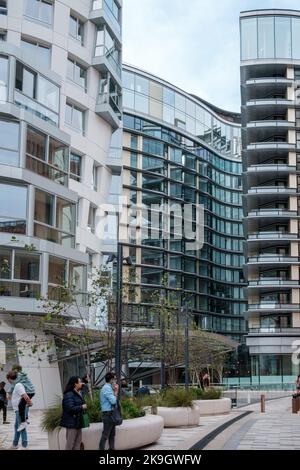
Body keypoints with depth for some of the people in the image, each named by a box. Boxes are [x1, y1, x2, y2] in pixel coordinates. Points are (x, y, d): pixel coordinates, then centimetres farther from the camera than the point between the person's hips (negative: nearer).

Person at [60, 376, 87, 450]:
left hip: (78, 421, 10)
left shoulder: (78, 394, 14)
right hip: (71, 422, -10)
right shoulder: (69, 395, -17)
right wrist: (82, 407, -16)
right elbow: (70, 408, -26)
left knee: (78, 441, 12)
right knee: (70, 443, -5)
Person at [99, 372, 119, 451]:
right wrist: (116, 391, -10)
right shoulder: (107, 388, -16)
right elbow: (113, 401, -23)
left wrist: (115, 391, 6)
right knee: (105, 434, -8)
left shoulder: (108, 387, 15)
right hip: (108, 414, -10)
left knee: (112, 434, 15)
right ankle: (101, 448, -6)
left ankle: (112, 448, 22)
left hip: (111, 413, 10)